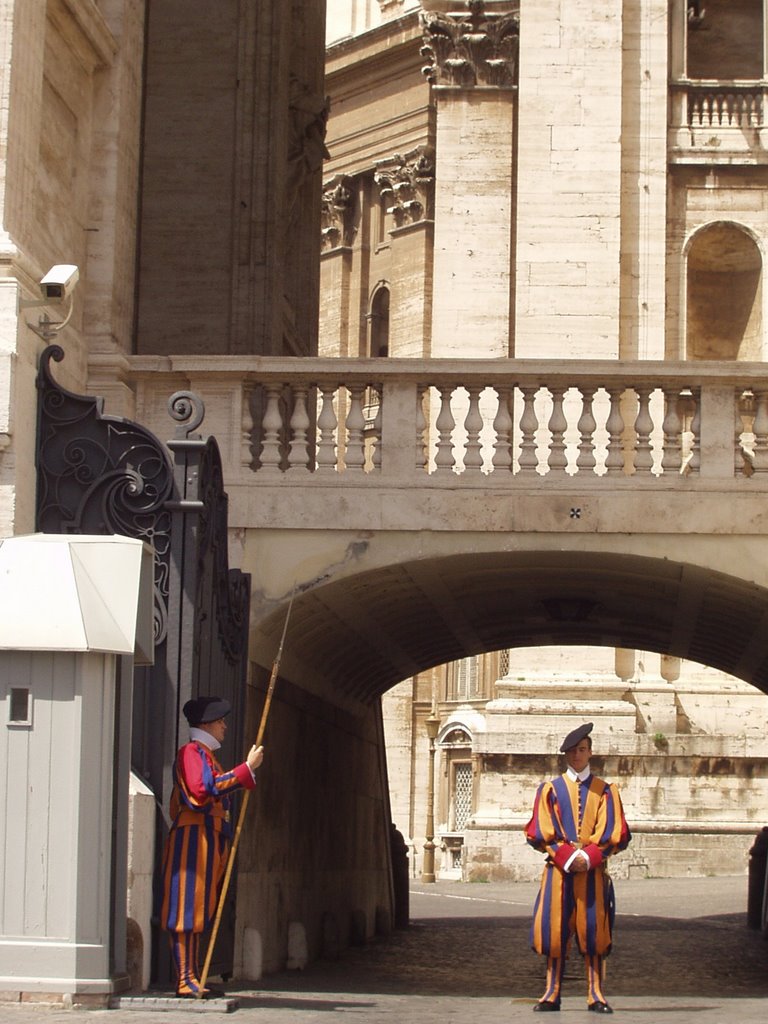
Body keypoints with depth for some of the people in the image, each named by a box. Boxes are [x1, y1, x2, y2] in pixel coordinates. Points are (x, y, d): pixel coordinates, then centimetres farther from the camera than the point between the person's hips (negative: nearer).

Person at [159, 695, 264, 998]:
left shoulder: (206, 755, 23)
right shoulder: (191, 752, -7)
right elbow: (205, 788, -22)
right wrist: (247, 768, -20)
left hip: (211, 842, 10)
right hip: (194, 838, -10)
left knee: (199, 914, 9)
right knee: (187, 909, -10)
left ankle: (193, 980, 10)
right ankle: (185, 981, -13)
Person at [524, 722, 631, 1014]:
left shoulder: (605, 791, 10)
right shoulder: (550, 789, 10)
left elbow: (615, 834, 1)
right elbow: (541, 833, 1)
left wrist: (589, 857, -13)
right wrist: (567, 857, -12)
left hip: (593, 872, 0)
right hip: (557, 871, 0)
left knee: (593, 931, -3)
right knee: (555, 931, -2)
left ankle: (595, 995, 1)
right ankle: (552, 993, 4)